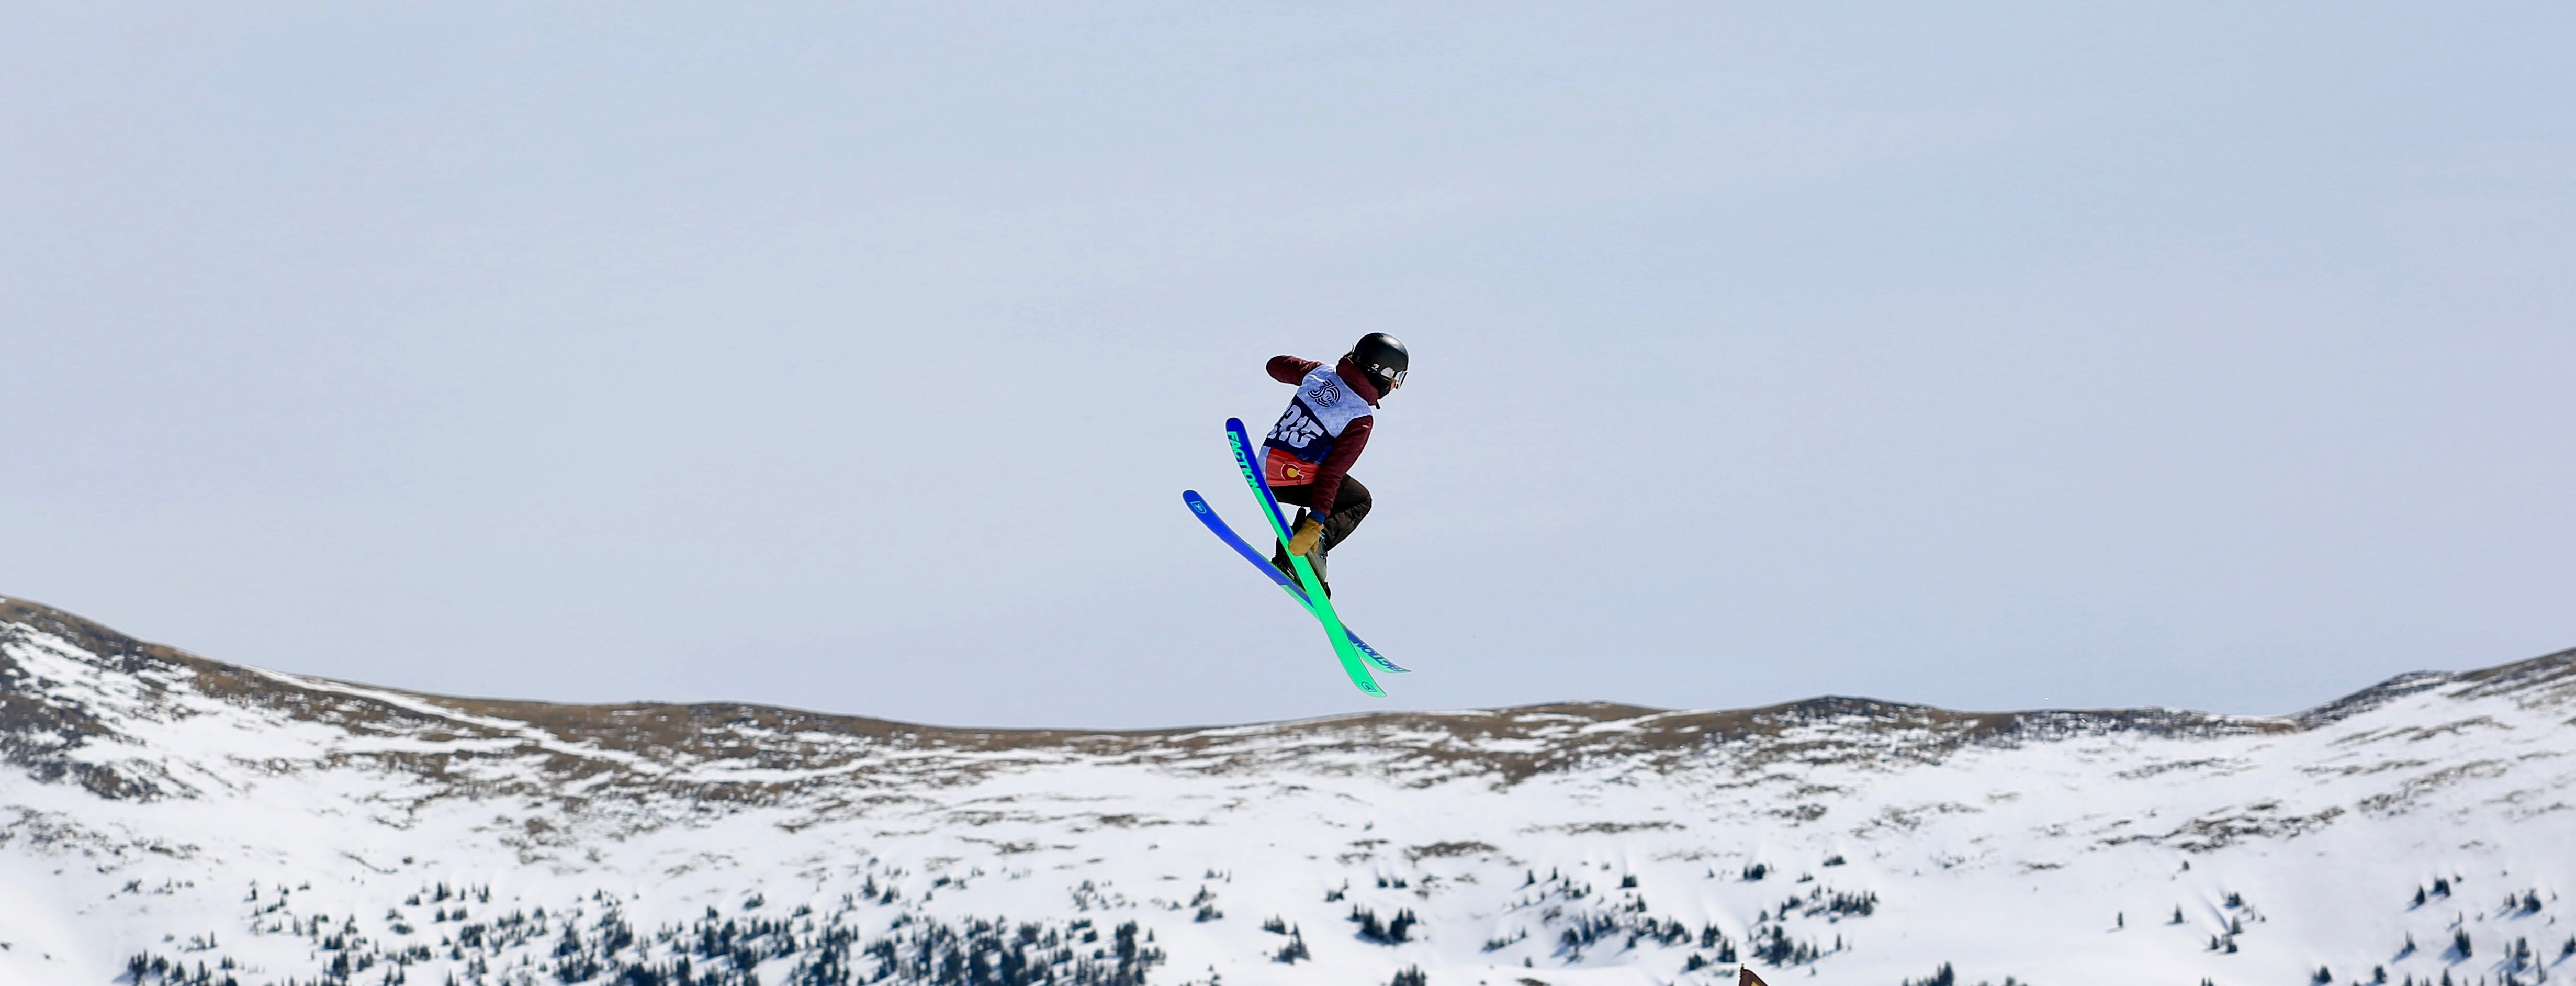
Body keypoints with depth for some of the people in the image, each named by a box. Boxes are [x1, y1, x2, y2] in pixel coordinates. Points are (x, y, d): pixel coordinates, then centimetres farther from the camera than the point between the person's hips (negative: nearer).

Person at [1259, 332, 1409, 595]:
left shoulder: (1321, 373, 3)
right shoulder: (1362, 418, -14)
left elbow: (1277, 365, 20)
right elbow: (1333, 470, -20)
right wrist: (1316, 523, -23)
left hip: (1265, 470, 7)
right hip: (1297, 481, -6)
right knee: (1360, 501, 20)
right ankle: (1315, 542, -8)